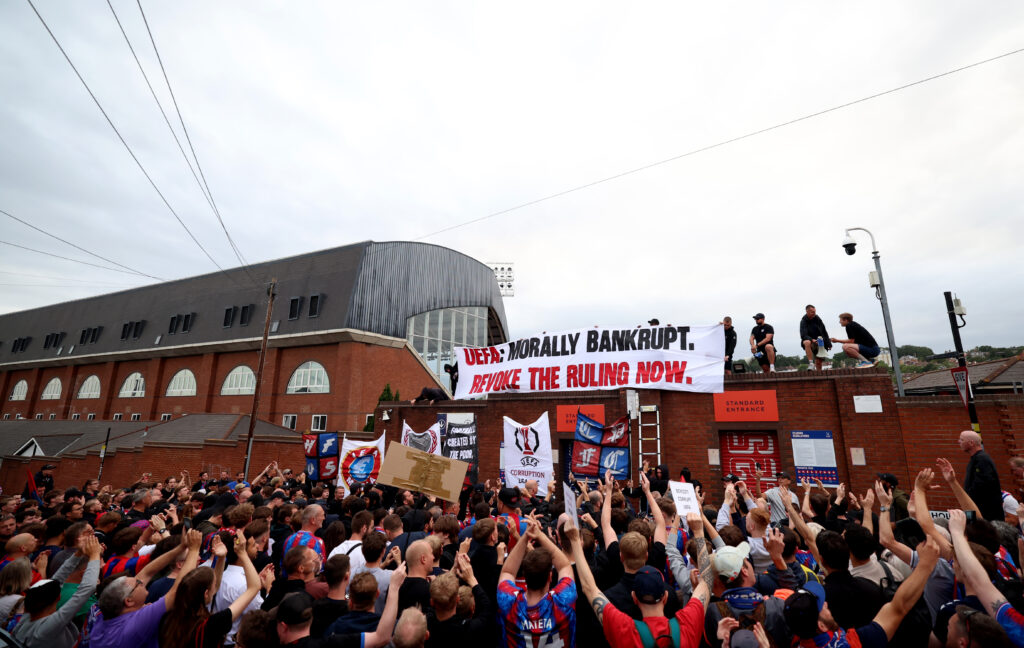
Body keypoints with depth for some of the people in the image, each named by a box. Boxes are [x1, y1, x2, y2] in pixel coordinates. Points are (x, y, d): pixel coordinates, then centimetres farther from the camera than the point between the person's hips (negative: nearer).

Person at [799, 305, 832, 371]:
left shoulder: (817, 319, 3)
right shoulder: (803, 321, -8)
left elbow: (824, 332, 10)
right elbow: (803, 335, -17)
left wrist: (828, 344, 10)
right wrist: (812, 340, -35)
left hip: (819, 344, 4)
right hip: (811, 342, -4)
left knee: (818, 362, 1)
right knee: (807, 342, -39)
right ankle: (811, 363, -41)